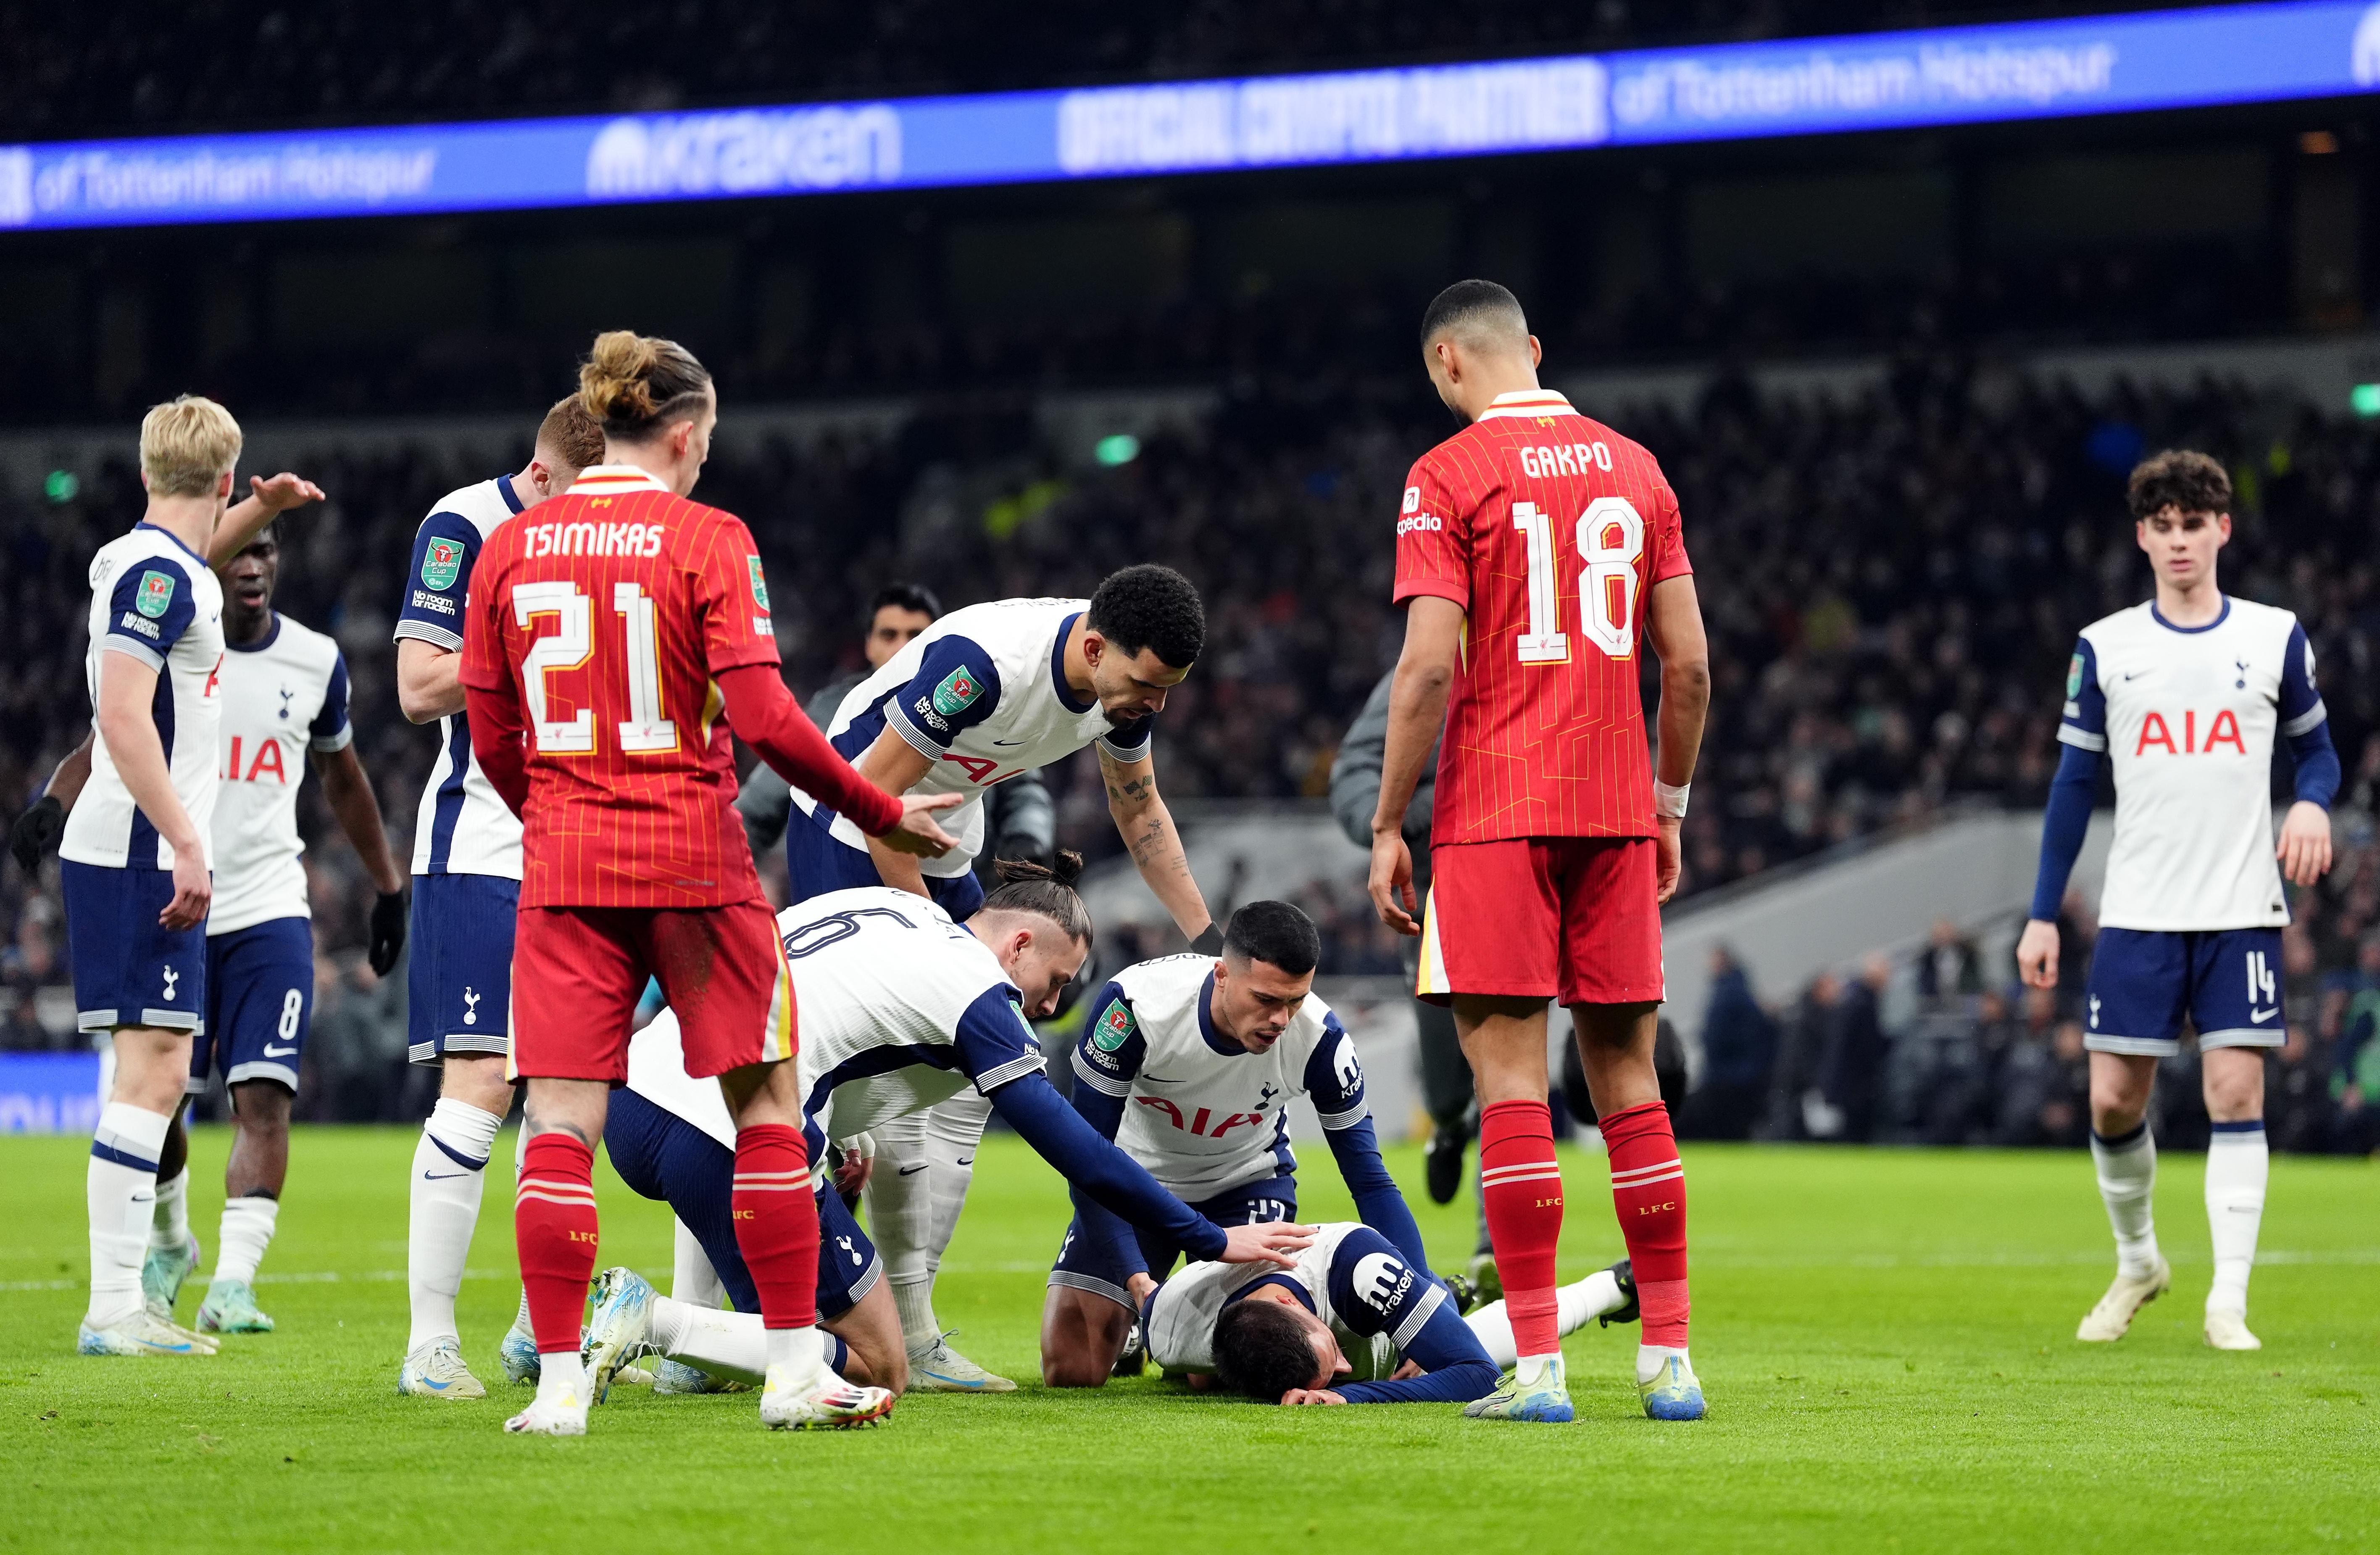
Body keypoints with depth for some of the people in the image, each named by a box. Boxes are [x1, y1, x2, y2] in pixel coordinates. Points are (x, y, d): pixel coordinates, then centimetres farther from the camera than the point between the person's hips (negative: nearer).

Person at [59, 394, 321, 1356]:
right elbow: (123, 715, -22)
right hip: (139, 855, -10)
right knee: (153, 1069, -11)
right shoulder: (159, 574, -13)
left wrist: (261, 510, 33)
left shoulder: (136, 560, 15)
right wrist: (186, 843, -23)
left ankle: (122, 1307, 13)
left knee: (157, 1073, 11)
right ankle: (113, 1309, -12)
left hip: (143, 855, 10)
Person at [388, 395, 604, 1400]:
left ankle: (543, 1333, 15)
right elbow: (420, 687, -14)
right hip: (482, 850, -7)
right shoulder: (466, 526, -8)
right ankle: (430, 1345, -9)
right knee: (481, 1083, -12)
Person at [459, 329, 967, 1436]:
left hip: (563, 869, 3)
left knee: (561, 1123, 3)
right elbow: (764, 718, -13)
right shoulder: (708, 542, -7)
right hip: (694, 864, -3)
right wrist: (882, 814, -3)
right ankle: (795, 1367, 8)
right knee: (766, 1104, 8)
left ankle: (558, 1379, -2)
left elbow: (491, 740, 8)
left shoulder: (509, 548, 5)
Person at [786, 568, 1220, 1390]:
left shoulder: (1127, 678, -8)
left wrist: (1208, 939, 10)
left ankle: (906, 1310, 9)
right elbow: (876, 795, -25)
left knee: (970, 1082, 4)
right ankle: (908, 1336, -14)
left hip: (940, 850, 9)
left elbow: (1140, 809, 12)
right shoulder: (985, 661, -33)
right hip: (851, 833, -8)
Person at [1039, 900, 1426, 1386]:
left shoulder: (1319, 1039, -29)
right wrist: (1136, 1278, -34)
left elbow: (1371, 1182, -19)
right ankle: (1128, 1326, 27)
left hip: (1247, 1180, 0)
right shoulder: (1136, 1003, -34)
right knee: (1070, 1369, -9)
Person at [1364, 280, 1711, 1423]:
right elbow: (1688, 666, 9)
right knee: (1628, 1080, 10)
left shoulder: (1449, 477, -5)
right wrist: (1670, 805, 20)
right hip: (1616, 809, 5)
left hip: (1496, 813, -5)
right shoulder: (1635, 470, 11)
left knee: (1511, 1080, -4)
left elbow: (1431, 667, -12)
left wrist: (1387, 826, -5)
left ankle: (1538, 1364, -8)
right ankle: (1669, 1358, 9)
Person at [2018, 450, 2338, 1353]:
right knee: (2113, 1099, -1)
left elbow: (2316, 746, 14)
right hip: (2138, 912, 1)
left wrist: (2313, 803, -10)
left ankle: (2227, 1303, -4)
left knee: (2235, 1091, -9)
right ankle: (2137, 1262, 24)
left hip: (2242, 911, -1)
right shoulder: (2105, 648, 5)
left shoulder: (2275, 637, 4)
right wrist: (2043, 917, 5)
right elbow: (2074, 782, 9)